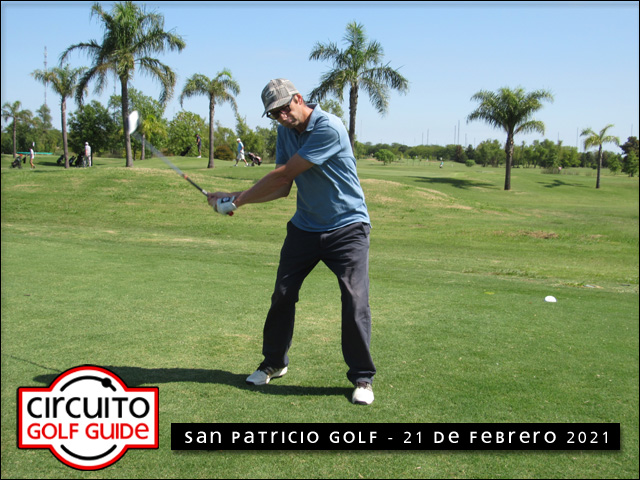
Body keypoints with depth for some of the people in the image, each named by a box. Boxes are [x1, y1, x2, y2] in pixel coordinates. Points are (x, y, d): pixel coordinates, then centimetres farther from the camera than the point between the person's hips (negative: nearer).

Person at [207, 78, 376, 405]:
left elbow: (284, 174, -23)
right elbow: (282, 188, 2)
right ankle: (274, 363, 28)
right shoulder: (285, 132, 3)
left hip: (346, 227, -7)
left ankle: (362, 377, 6)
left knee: (355, 301, -11)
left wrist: (239, 199, -15)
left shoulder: (329, 128, -23)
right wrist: (235, 199, -10)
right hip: (304, 227, 7)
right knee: (283, 295, 8)